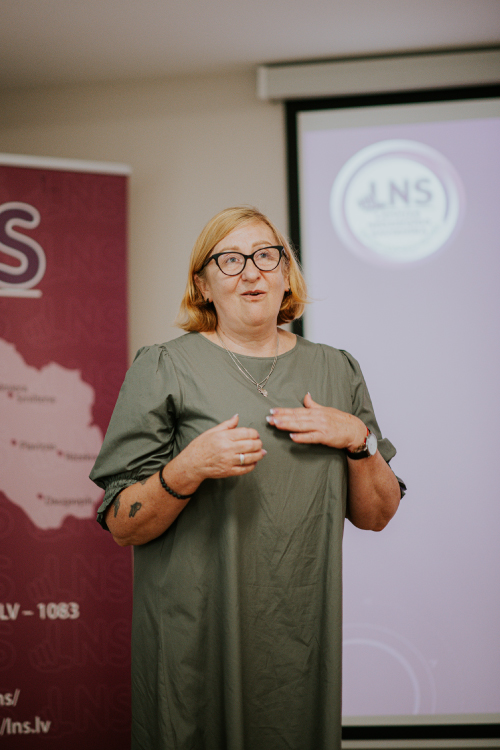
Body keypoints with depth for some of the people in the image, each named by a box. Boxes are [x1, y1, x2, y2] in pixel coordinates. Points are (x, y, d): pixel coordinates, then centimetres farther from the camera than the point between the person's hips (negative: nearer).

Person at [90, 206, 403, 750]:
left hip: (305, 638, 3)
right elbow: (121, 526, -6)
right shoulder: (163, 369, -3)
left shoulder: (337, 372, 8)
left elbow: (376, 516, 9)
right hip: (198, 641, -3)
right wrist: (188, 470, -23)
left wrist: (358, 439, -8)